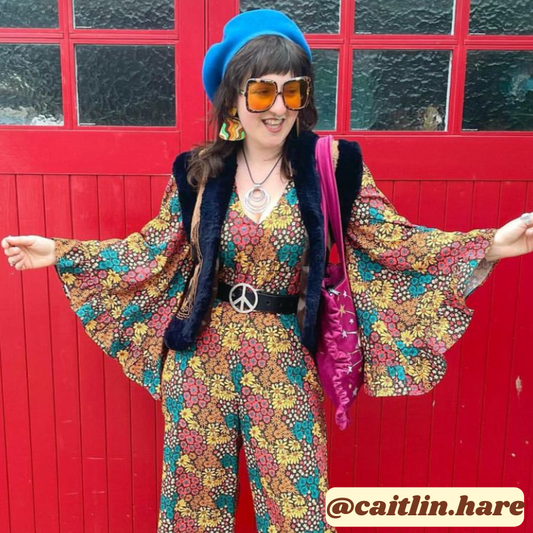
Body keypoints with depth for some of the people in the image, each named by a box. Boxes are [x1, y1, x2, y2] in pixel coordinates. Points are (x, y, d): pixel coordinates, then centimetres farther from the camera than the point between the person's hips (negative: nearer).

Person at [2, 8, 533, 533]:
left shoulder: (330, 165, -7)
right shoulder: (199, 171, -4)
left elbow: (387, 238, -5)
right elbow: (153, 251, 3)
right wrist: (60, 252, 1)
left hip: (284, 360, -1)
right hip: (202, 354, 1)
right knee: (197, 490, 20)